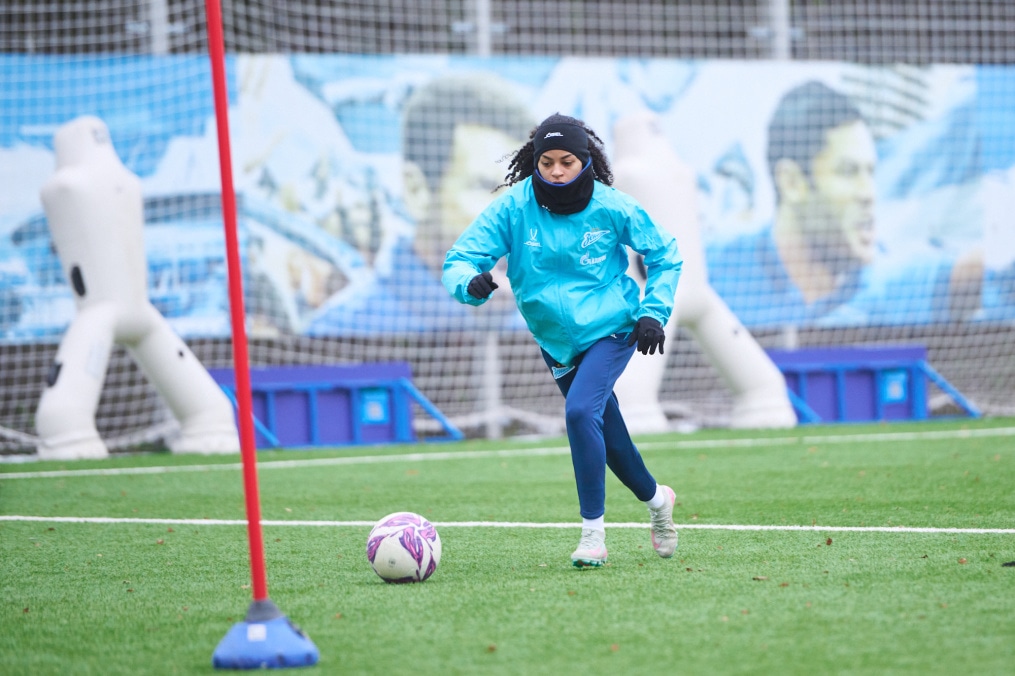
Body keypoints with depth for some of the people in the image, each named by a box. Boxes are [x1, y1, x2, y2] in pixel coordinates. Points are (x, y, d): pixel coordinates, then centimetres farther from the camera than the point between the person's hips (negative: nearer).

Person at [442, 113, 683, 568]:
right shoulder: (514, 206, -13)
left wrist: (654, 312, -8)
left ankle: (593, 532, -19)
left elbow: (664, 255, 2)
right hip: (556, 339, 4)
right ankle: (655, 498, 43)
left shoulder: (611, 207, -13)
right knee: (604, 430, 15)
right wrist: (470, 283, -38)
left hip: (612, 329, -4)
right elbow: (459, 259, -15)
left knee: (580, 412, -26)